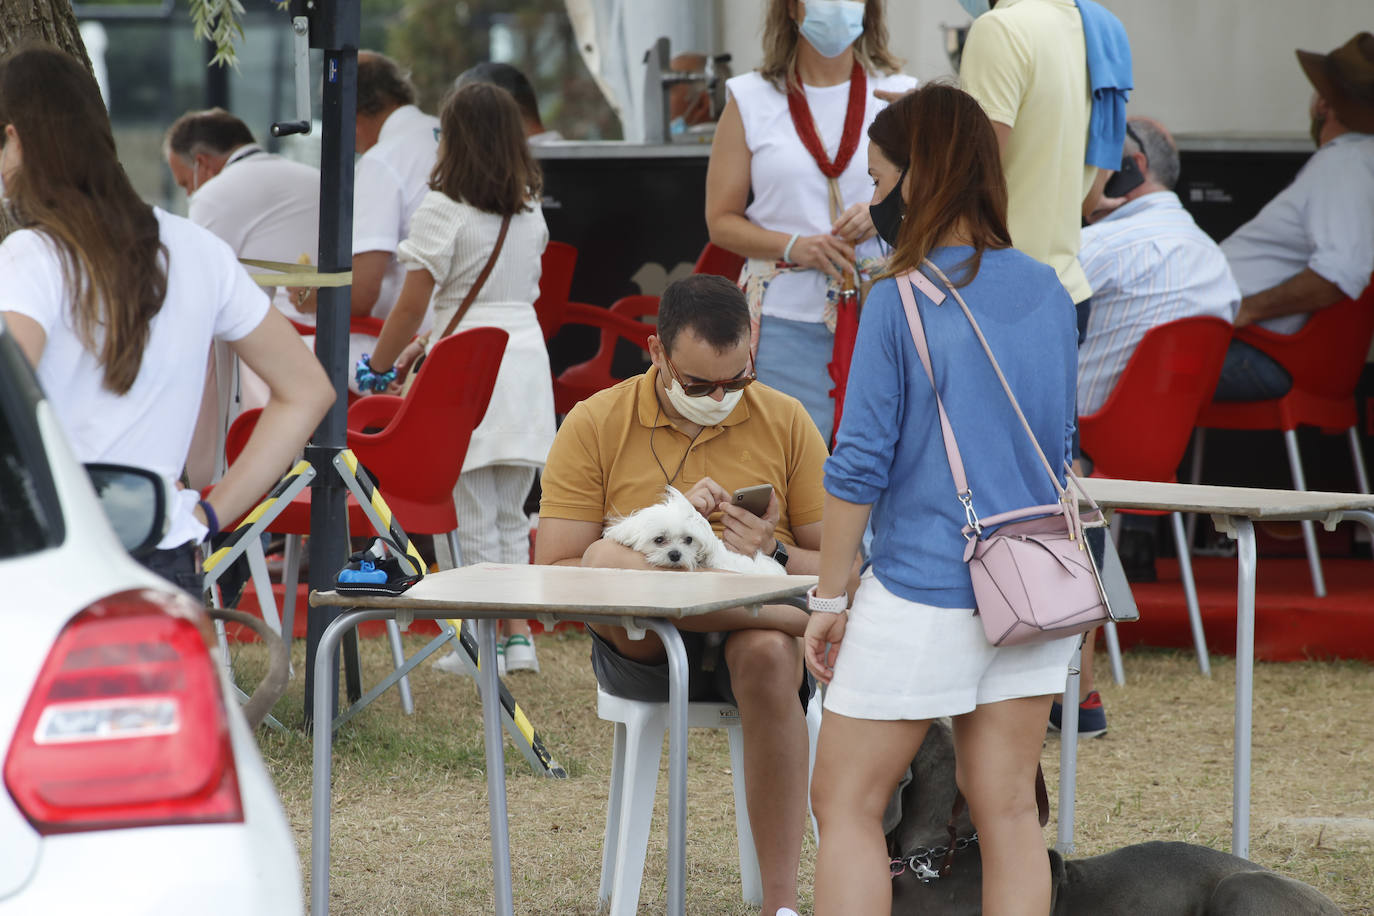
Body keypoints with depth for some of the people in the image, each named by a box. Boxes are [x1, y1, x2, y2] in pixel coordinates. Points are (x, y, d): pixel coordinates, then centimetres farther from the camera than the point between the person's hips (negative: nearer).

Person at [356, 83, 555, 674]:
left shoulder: (443, 214, -10)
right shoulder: (531, 213, 10)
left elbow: (414, 303, -10)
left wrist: (378, 365, 4)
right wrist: (427, 346, 22)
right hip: (528, 359, 6)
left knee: (476, 520, 0)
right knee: (509, 516, 15)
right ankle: (520, 637, 14)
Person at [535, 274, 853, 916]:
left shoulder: (785, 422, 6)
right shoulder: (595, 425, 1)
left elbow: (844, 567, 6)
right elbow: (554, 574, -5)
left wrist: (773, 557, -15)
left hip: (752, 633, 0)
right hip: (642, 651, 0)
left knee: (768, 654, -38)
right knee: (605, 559, -34)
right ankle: (816, 619, -29)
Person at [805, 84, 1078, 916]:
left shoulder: (900, 302, -12)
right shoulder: (1047, 292, 5)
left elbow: (861, 465, -12)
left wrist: (829, 600, -5)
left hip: (922, 591, -6)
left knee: (847, 805, 4)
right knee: (1008, 809, 8)